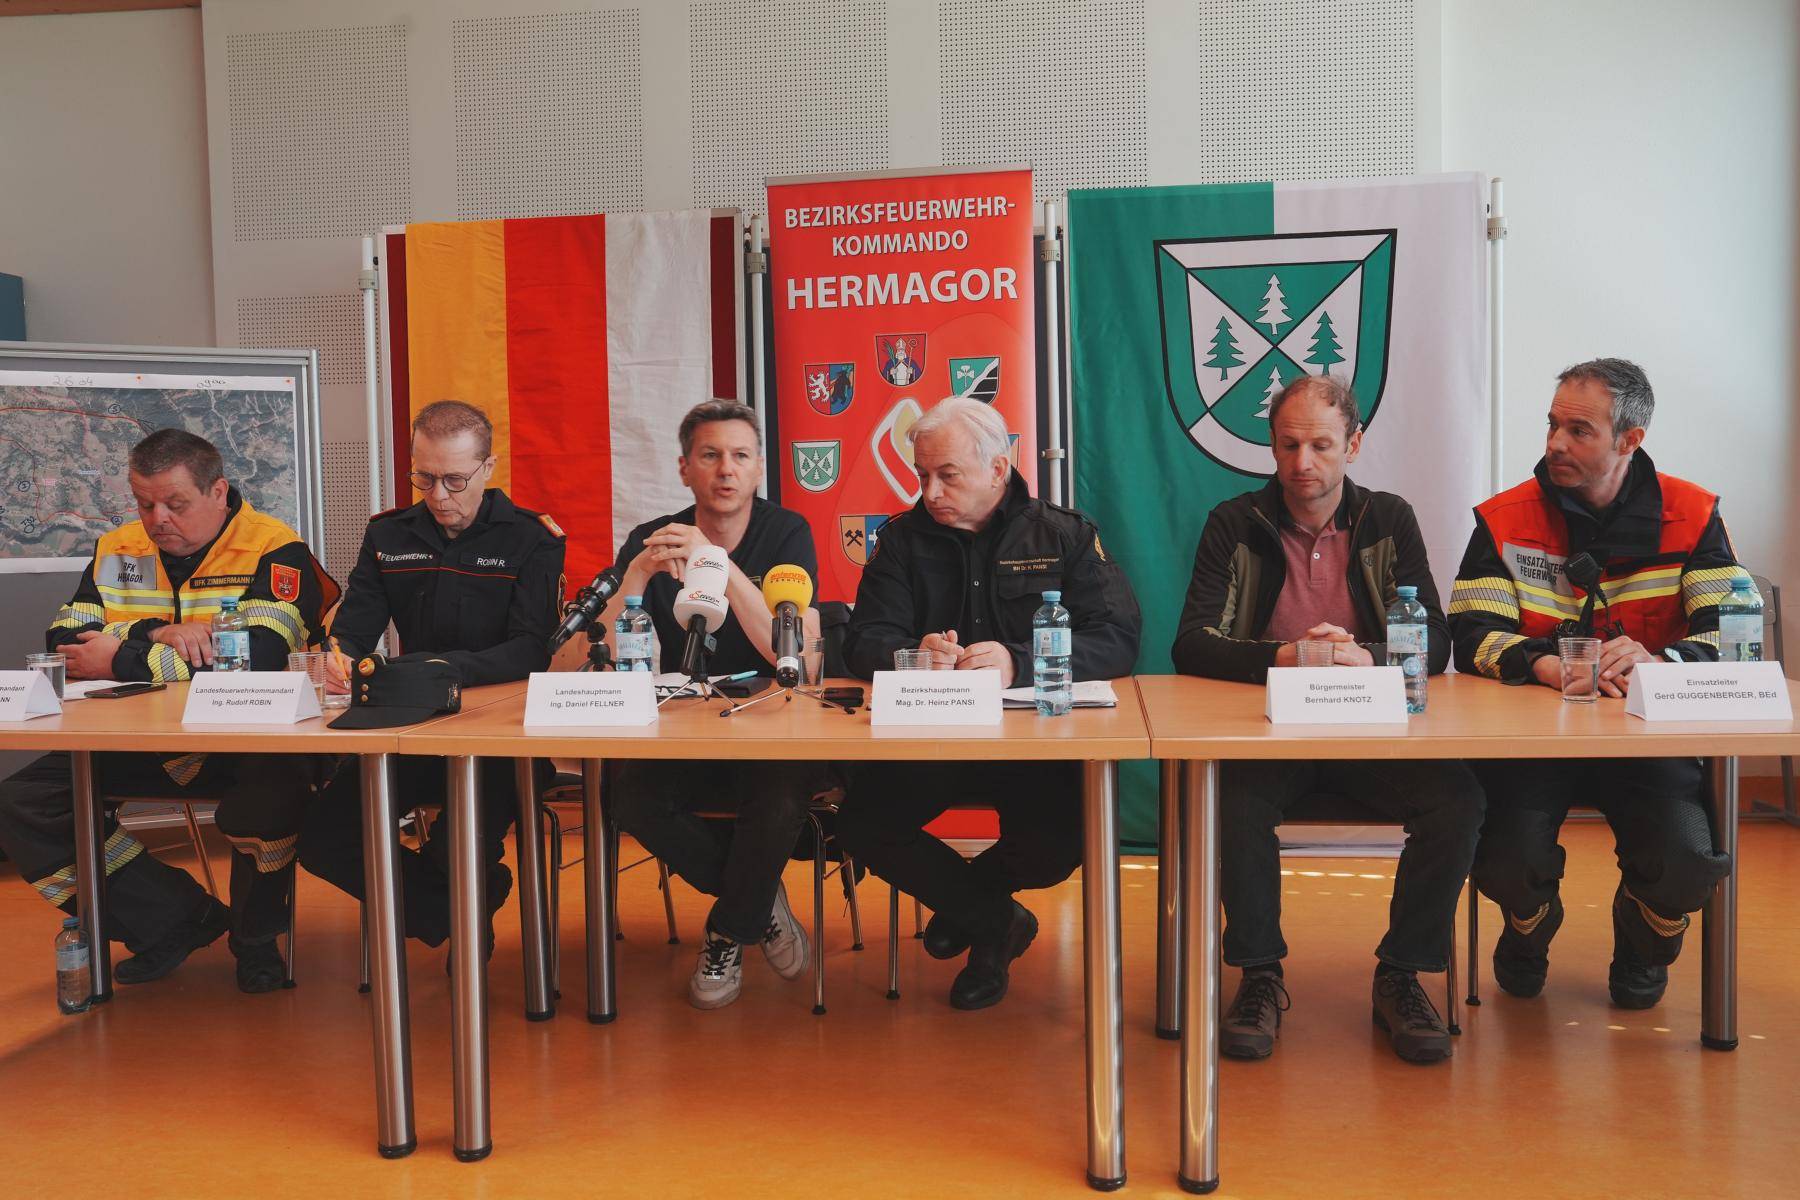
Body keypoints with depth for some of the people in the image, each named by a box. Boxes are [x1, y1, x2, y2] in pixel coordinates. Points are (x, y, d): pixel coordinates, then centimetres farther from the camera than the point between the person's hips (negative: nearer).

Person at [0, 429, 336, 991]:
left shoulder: (275, 550, -10)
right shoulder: (117, 551, 9)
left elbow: (259, 659, -24)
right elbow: (63, 640, 1)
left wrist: (120, 660, -18)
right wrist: (154, 634, -19)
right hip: (139, 747, 6)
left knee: (269, 798, -36)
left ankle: (256, 936, -4)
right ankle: (178, 921, 3)